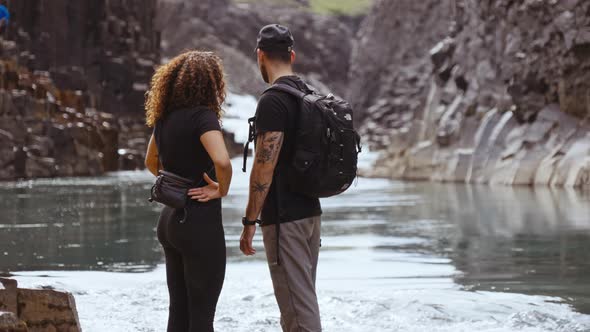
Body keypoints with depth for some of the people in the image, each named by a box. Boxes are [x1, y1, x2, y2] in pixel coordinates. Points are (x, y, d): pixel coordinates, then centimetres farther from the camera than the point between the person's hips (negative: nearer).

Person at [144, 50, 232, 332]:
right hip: (200, 223, -8)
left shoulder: (165, 117, 8)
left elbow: (151, 163, 25)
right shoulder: (202, 115, -15)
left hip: (170, 219, 8)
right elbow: (222, 162, -31)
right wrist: (221, 190, -13)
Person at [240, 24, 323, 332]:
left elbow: (265, 166, -20)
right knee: (300, 299, 17)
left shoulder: (272, 101, -16)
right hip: (310, 211, 10)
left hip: (284, 219, -10)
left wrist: (250, 221, -16)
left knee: (299, 306, -10)